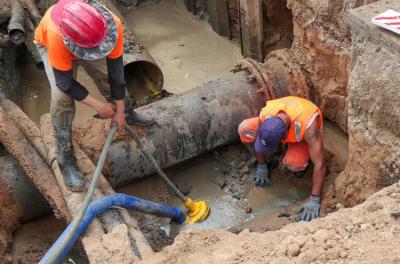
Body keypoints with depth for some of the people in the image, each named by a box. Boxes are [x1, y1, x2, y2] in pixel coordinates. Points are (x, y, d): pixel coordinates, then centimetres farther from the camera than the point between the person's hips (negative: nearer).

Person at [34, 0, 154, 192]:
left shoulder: (113, 25, -40)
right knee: (61, 97, -21)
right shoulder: (56, 35, -48)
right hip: (50, 45, -3)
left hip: (88, 39, 4)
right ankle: (65, 158, -7)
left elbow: (116, 70, -26)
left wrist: (120, 110, -18)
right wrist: (97, 105, -30)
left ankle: (128, 114, 37)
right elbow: (65, 83, -34)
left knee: (110, 77, 3)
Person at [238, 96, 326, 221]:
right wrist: (261, 166, -4)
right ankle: (262, 161, 2)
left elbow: (320, 164, -43)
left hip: (304, 136, -3)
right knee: (244, 128, -23)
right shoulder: (265, 114, -36)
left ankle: (301, 157, 2)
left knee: (293, 164, -35)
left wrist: (314, 201, -41)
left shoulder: (308, 126, -46)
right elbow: (258, 139, -14)